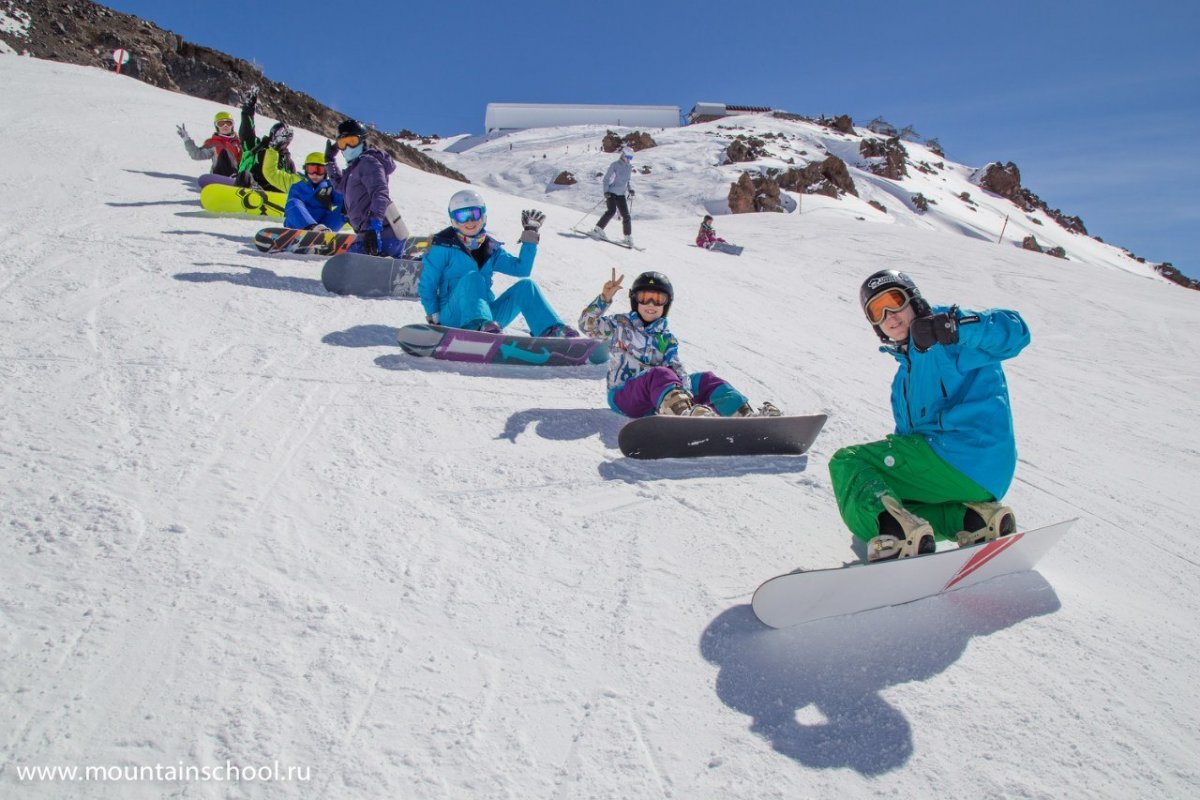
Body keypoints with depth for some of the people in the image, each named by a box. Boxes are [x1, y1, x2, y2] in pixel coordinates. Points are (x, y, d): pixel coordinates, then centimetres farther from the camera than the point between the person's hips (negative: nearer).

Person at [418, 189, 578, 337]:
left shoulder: (490, 248, 16)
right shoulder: (443, 246, 0)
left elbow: (521, 269, 12)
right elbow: (426, 286, 1)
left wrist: (531, 234, 8)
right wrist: (434, 320, -8)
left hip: (487, 314, 5)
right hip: (453, 317, -5)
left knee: (525, 285, -12)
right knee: (472, 277, -32)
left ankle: (553, 331, -33)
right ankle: (482, 326, -61)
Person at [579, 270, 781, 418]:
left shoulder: (667, 339, 18)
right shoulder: (620, 324, 13)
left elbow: (677, 369, 2)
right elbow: (587, 326, 2)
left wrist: (687, 392, -19)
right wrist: (604, 299, -12)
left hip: (657, 396, 4)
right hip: (623, 395, -4)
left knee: (704, 380, -14)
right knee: (660, 374, -36)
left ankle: (746, 414, -32)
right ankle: (685, 413, -69)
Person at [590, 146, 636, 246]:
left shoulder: (629, 167, 11)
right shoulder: (614, 165, -6)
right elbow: (606, 179, -5)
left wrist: (630, 190, 7)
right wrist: (606, 191, -17)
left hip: (621, 194, 5)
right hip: (611, 192, -5)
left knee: (626, 215, -4)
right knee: (611, 210, -23)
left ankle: (628, 237, 2)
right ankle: (598, 229, -10)